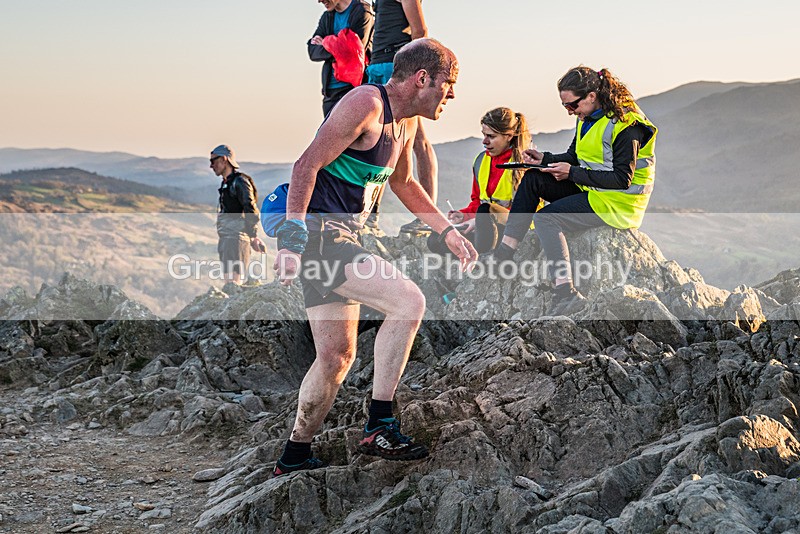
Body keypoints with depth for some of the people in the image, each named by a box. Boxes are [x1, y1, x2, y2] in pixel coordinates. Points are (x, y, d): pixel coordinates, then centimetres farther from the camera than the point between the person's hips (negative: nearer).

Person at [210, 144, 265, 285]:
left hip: (236, 238, -10)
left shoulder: (239, 182, -10)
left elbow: (251, 210, -17)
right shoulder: (226, 184, 20)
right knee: (229, 281, 9)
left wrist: (253, 237, -22)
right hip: (226, 238, 10)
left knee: (233, 281, -18)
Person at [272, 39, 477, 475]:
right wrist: (292, 238, -26)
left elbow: (402, 182, 33)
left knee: (338, 357, 13)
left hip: (339, 238, 10)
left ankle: (294, 458, 24)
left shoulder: (406, 121, 15)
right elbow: (307, 166, -19)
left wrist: (447, 231, 29)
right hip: (316, 231, -10)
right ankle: (379, 427, -17)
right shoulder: (366, 103, -15)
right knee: (408, 301, -21)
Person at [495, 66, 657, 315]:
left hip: (618, 202, -9)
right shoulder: (588, 117, 9)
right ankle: (503, 255, -7)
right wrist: (545, 159, -3)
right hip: (590, 191, 9)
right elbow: (574, 157, 17)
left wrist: (572, 173, -21)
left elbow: (622, 179, -23)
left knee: (546, 218, -24)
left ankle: (566, 293, -32)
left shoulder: (626, 125, -20)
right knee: (533, 179, -2)